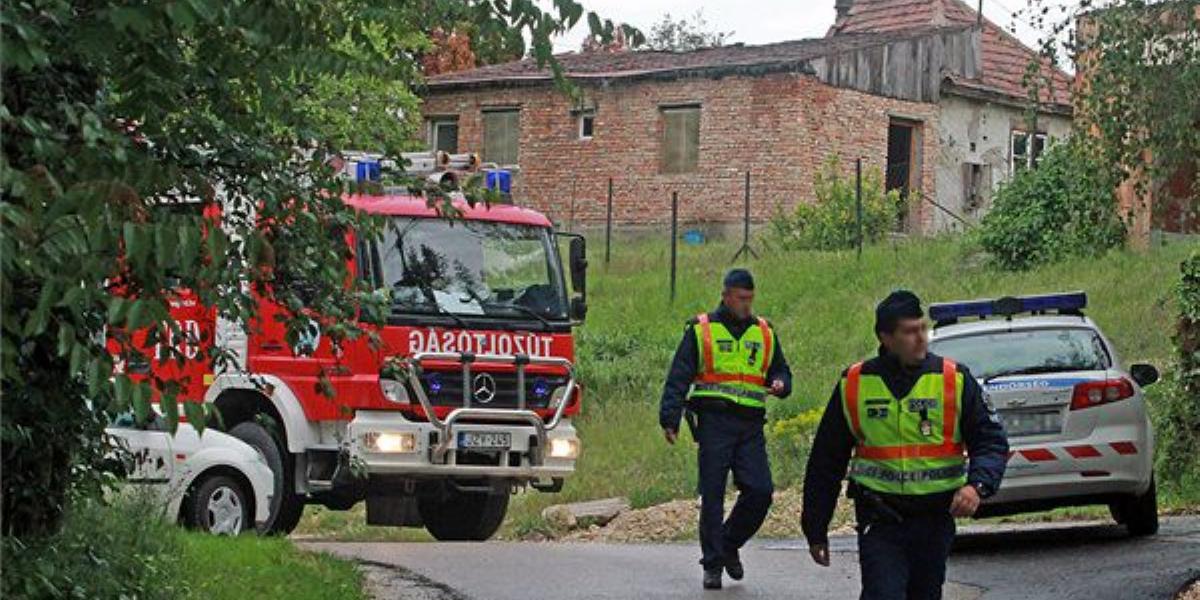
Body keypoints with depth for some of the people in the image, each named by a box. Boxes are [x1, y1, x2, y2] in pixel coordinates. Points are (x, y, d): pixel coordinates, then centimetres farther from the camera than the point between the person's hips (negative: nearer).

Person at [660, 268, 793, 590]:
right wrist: (670, 419, -8)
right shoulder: (701, 330, 5)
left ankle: (729, 545, 17)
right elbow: (678, 378, 2)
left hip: (751, 425, 3)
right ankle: (713, 564, 6)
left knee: (760, 491, -6)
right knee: (713, 495, -3)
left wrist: (780, 385, 1)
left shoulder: (764, 333, 16)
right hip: (714, 421, -3)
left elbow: (781, 371, 26)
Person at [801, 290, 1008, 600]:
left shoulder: (955, 380, 1)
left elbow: (992, 442, 3)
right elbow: (826, 462, 10)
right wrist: (816, 530, 10)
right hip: (880, 524, -1)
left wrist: (977, 485, -19)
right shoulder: (854, 385, 2)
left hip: (936, 519, 1)